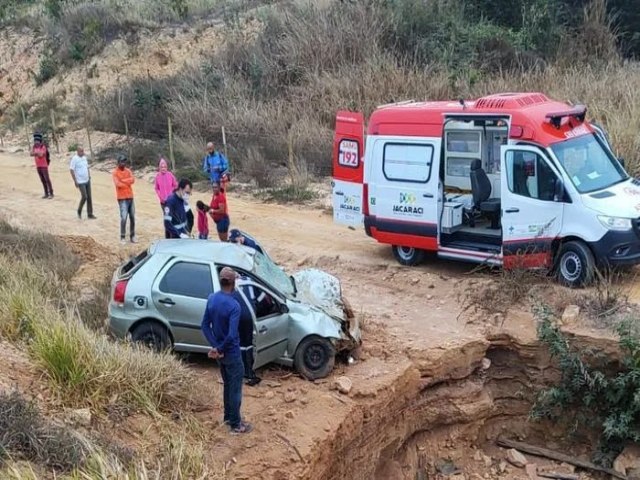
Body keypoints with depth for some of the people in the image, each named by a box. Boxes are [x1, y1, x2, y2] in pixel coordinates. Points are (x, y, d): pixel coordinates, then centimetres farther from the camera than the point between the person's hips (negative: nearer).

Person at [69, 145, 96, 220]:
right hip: (80, 182, -7)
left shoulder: (84, 157, 9)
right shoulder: (74, 159, -13)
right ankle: (79, 211, 13)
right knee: (84, 197, -10)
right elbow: (71, 170, -14)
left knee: (89, 197, 6)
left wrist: (89, 176, 12)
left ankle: (90, 214, 12)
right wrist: (75, 181, -16)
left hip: (87, 180, 7)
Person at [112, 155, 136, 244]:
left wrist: (123, 181, -15)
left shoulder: (128, 171, 11)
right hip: (122, 198, -6)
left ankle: (132, 236, 16)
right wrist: (128, 183, -5)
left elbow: (133, 180, -5)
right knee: (124, 217, -12)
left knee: (132, 217, 7)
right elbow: (118, 184, -18)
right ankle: (122, 237, -4)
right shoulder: (115, 172, -5)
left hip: (130, 197, 6)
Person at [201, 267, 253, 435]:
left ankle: (228, 416, 37)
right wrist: (219, 349, -15)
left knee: (227, 385, 23)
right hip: (231, 353, -7)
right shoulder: (234, 306, -26)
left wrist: (215, 346, -4)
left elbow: (205, 325, 0)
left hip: (220, 352, 7)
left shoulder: (211, 299, -4)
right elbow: (232, 335, -31)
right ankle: (236, 424, 17)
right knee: (235, 389, 7)